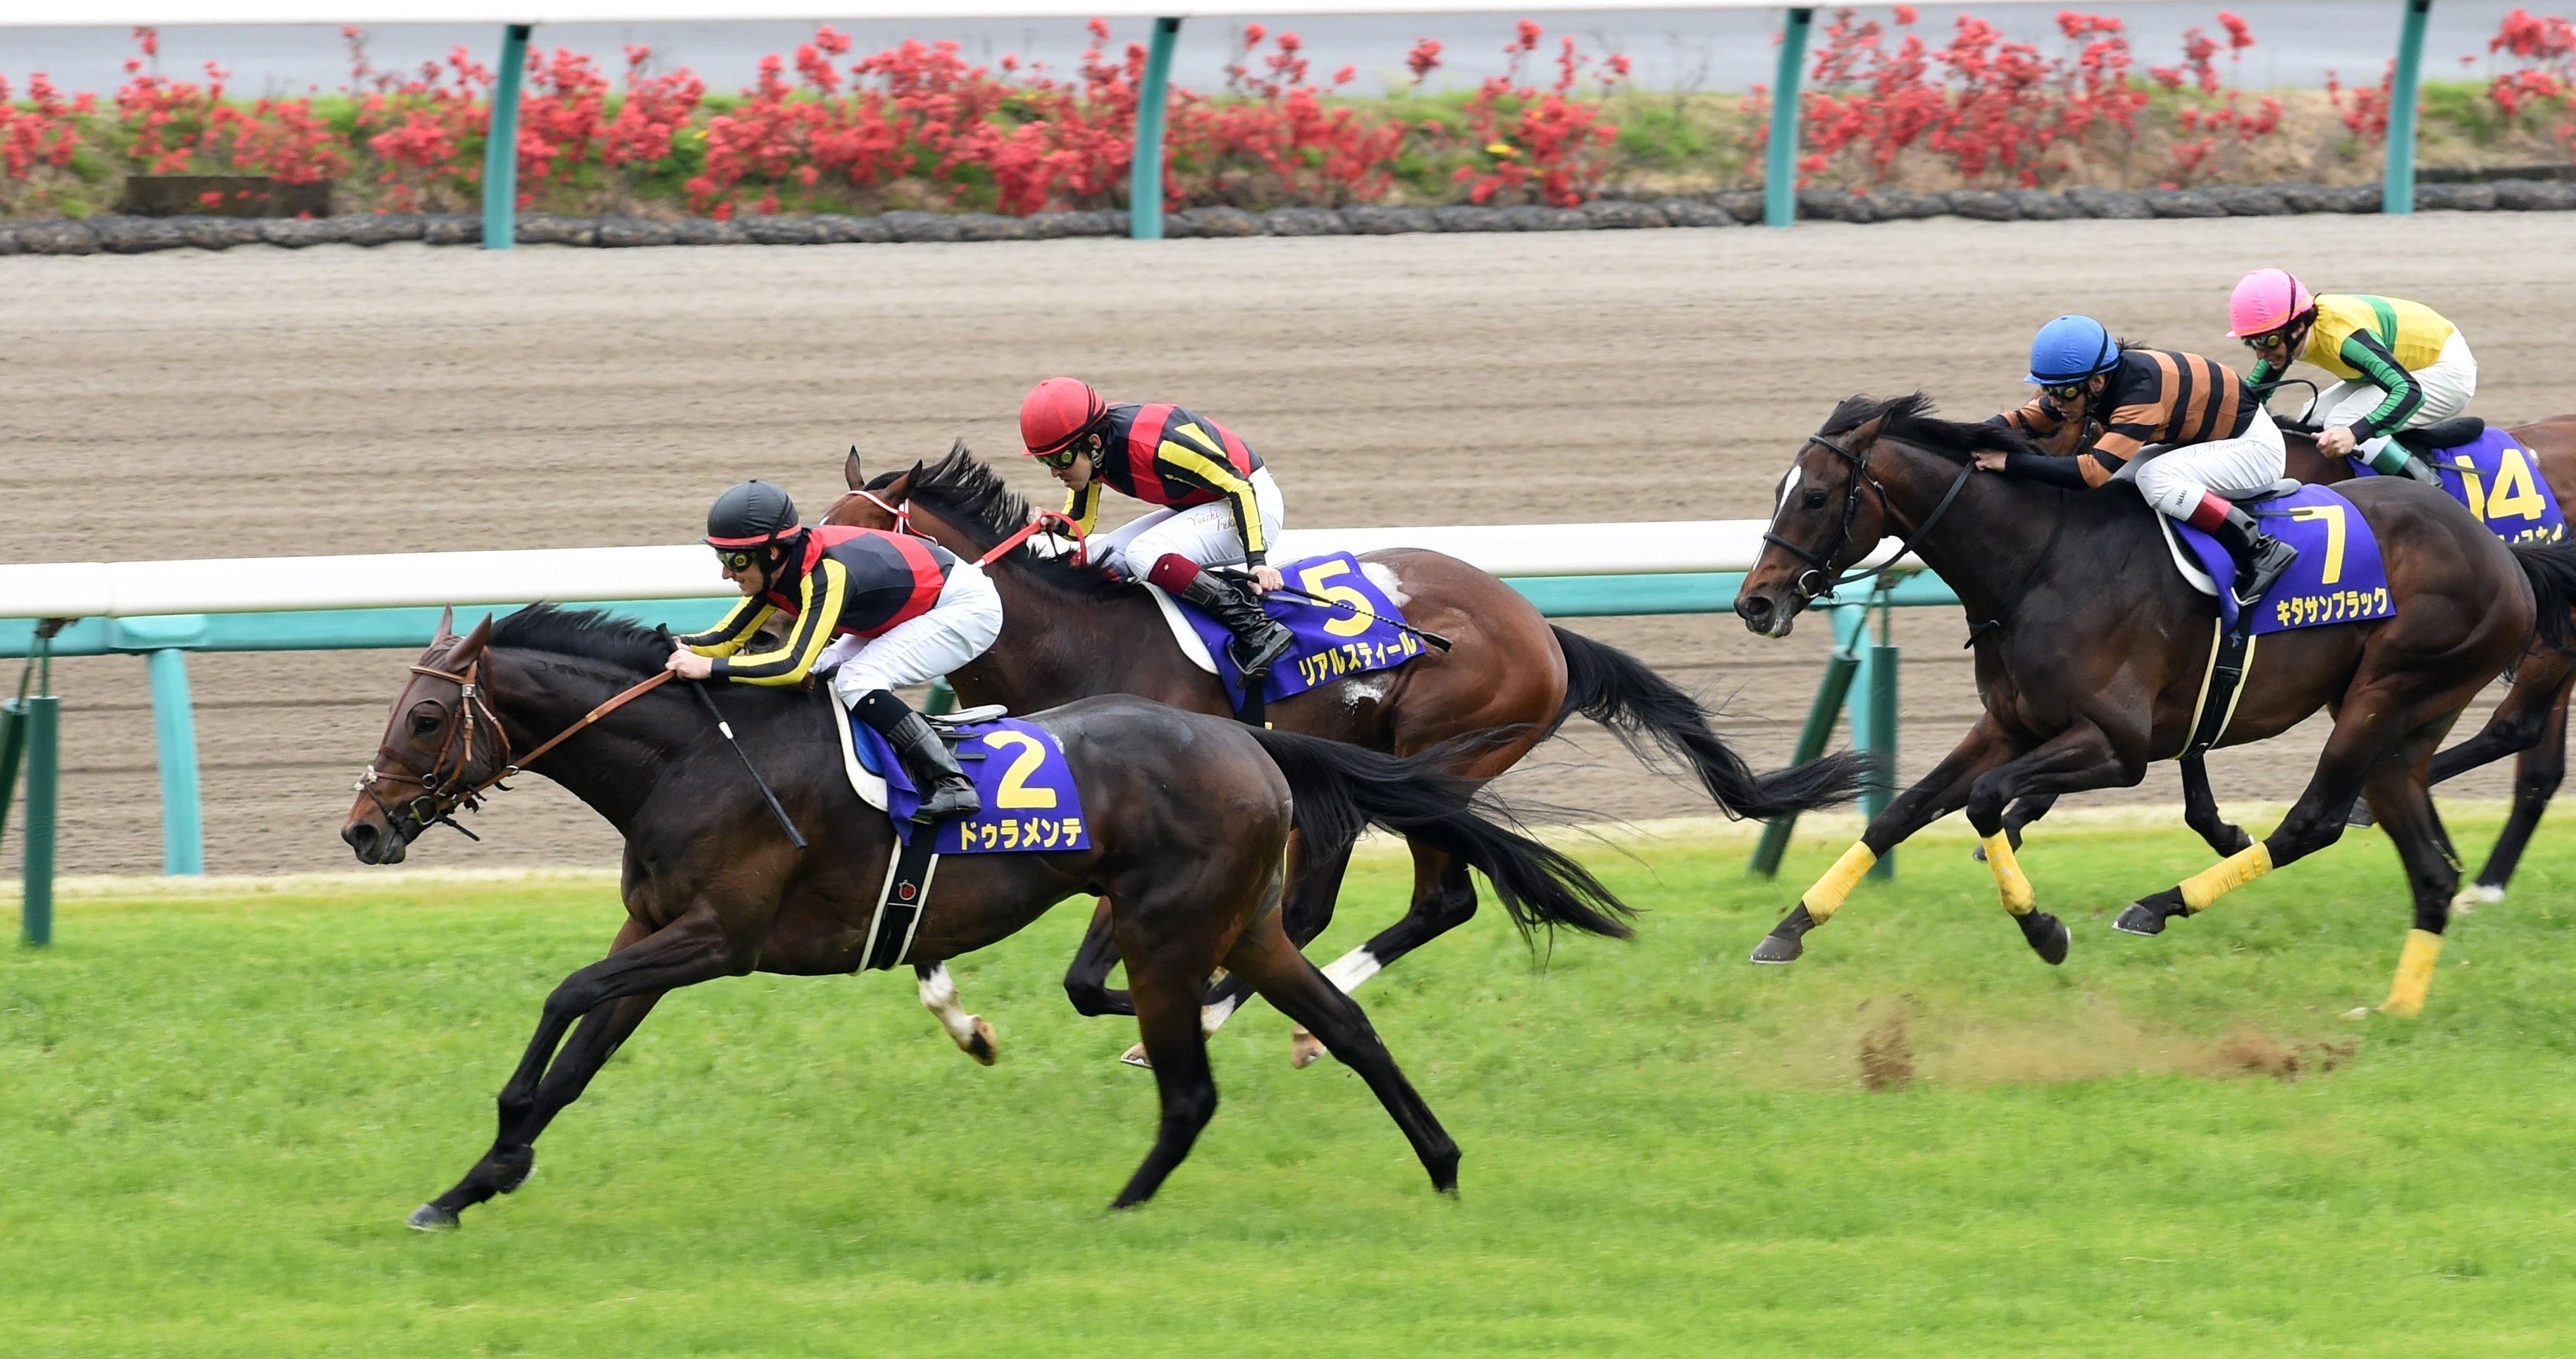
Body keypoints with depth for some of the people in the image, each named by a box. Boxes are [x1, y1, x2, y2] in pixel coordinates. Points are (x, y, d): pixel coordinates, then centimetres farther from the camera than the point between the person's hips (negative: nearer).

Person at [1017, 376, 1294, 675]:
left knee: (1144, 555, -29)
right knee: (1100, 561, -2)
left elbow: (1239, 488, -27)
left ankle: (1256, 628, -28)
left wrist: (1258, 561, -33)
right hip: (1199, 509, 9)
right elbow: (1077, 522, 5)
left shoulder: (1154, 443, -32)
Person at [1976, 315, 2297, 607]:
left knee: (2154, 479, -31)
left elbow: (2095, 471, -43)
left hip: (2255, 447, -9)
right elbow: (2024, 421, -5)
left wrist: (2011, 462, -44)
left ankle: (2260, 553, -21)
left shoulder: (2141, 390, -35)